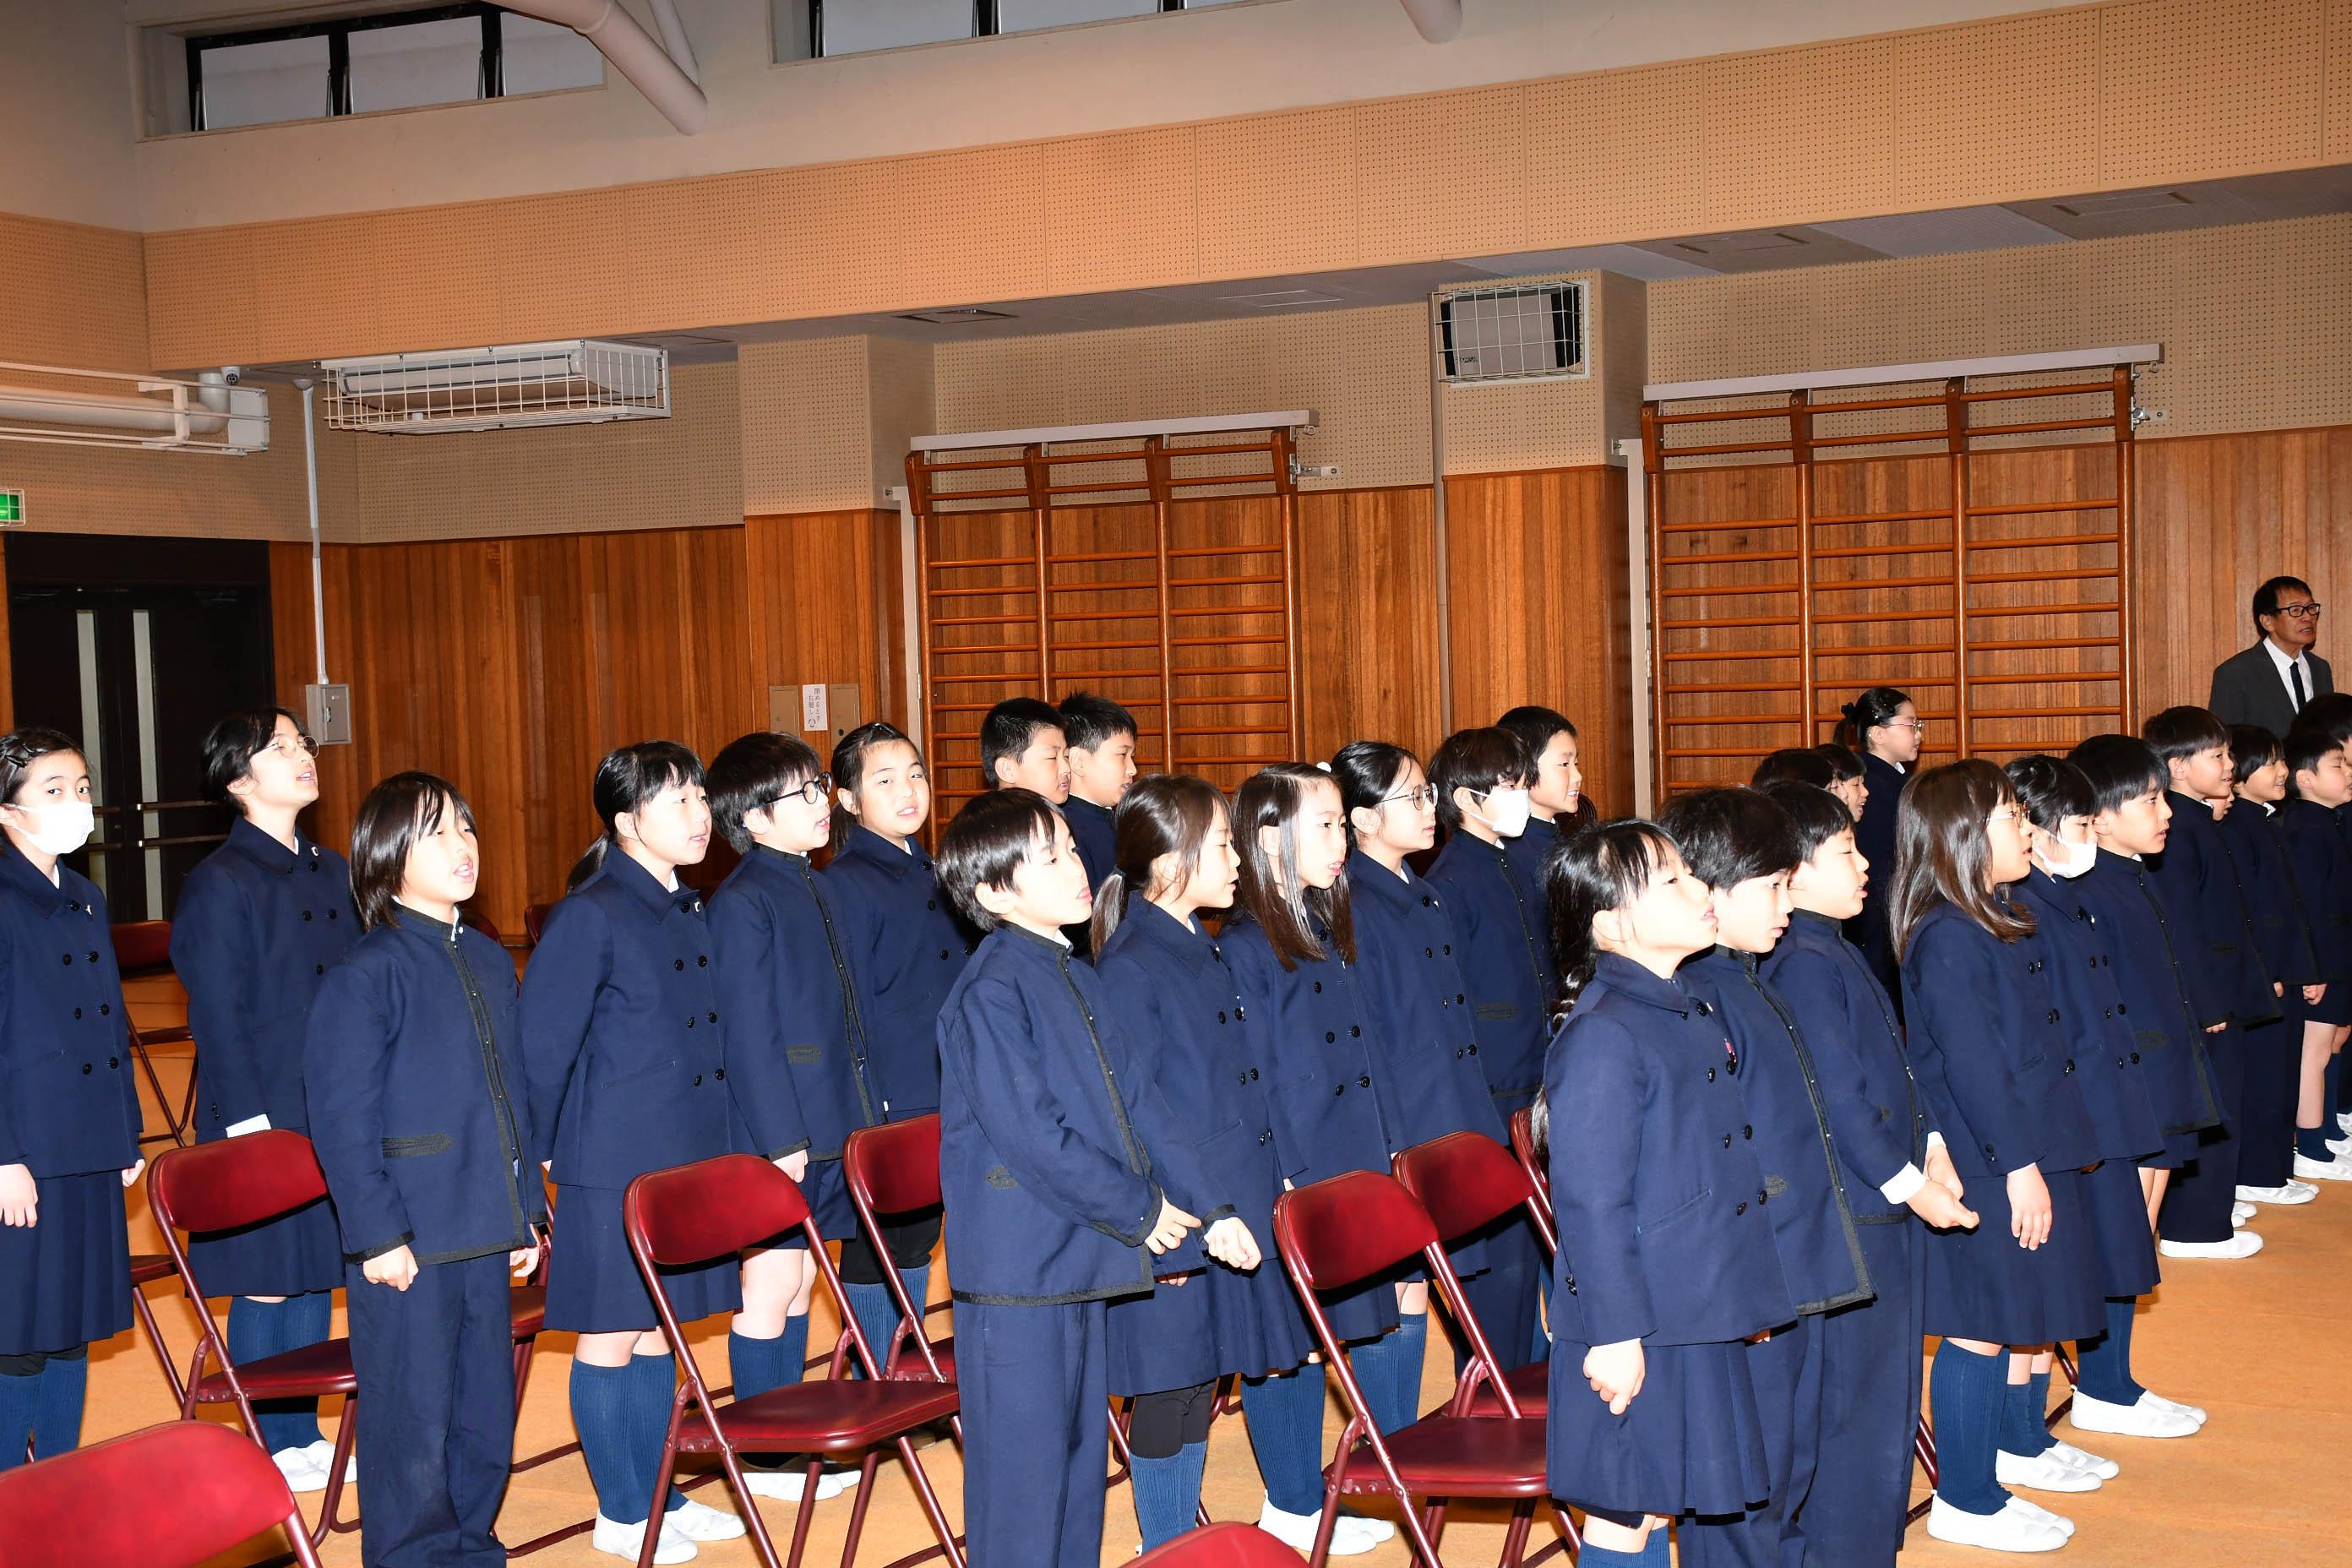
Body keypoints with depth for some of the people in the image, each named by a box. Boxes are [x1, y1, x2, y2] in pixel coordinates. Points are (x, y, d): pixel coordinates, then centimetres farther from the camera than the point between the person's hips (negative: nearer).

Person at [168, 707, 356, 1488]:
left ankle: (306, 1432, 23)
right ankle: (275, 1446, 15)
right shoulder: (219, 883, -9)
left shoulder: (332, 872, 10)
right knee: (266, 1282, 4)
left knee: (316, 1274, 12)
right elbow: (216, 1017, -11)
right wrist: (249, 1123, -15)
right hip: (264, 1112, -6)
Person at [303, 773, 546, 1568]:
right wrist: (376, 1235, -16)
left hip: (486, 1234, 7)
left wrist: (526, 1208, 13)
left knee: (487, 1414, 14)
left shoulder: (491, 962, 11)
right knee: (414, 1422, 3)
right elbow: (340, 1118, -13)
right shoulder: (367, 974, -11)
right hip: (408, 1242, -6)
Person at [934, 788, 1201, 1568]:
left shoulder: (1078, 979, 11)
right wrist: (1139, 1209, -14)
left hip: (1081, 1262, 9)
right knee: (1024, 1469, 1)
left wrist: (1151, 1199, 1)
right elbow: (1030, 1136, -21)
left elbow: (1124, 1102, 17)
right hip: (1018, 1268, -8)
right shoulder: (990, 992, -17)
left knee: (1080, 1454, 17)